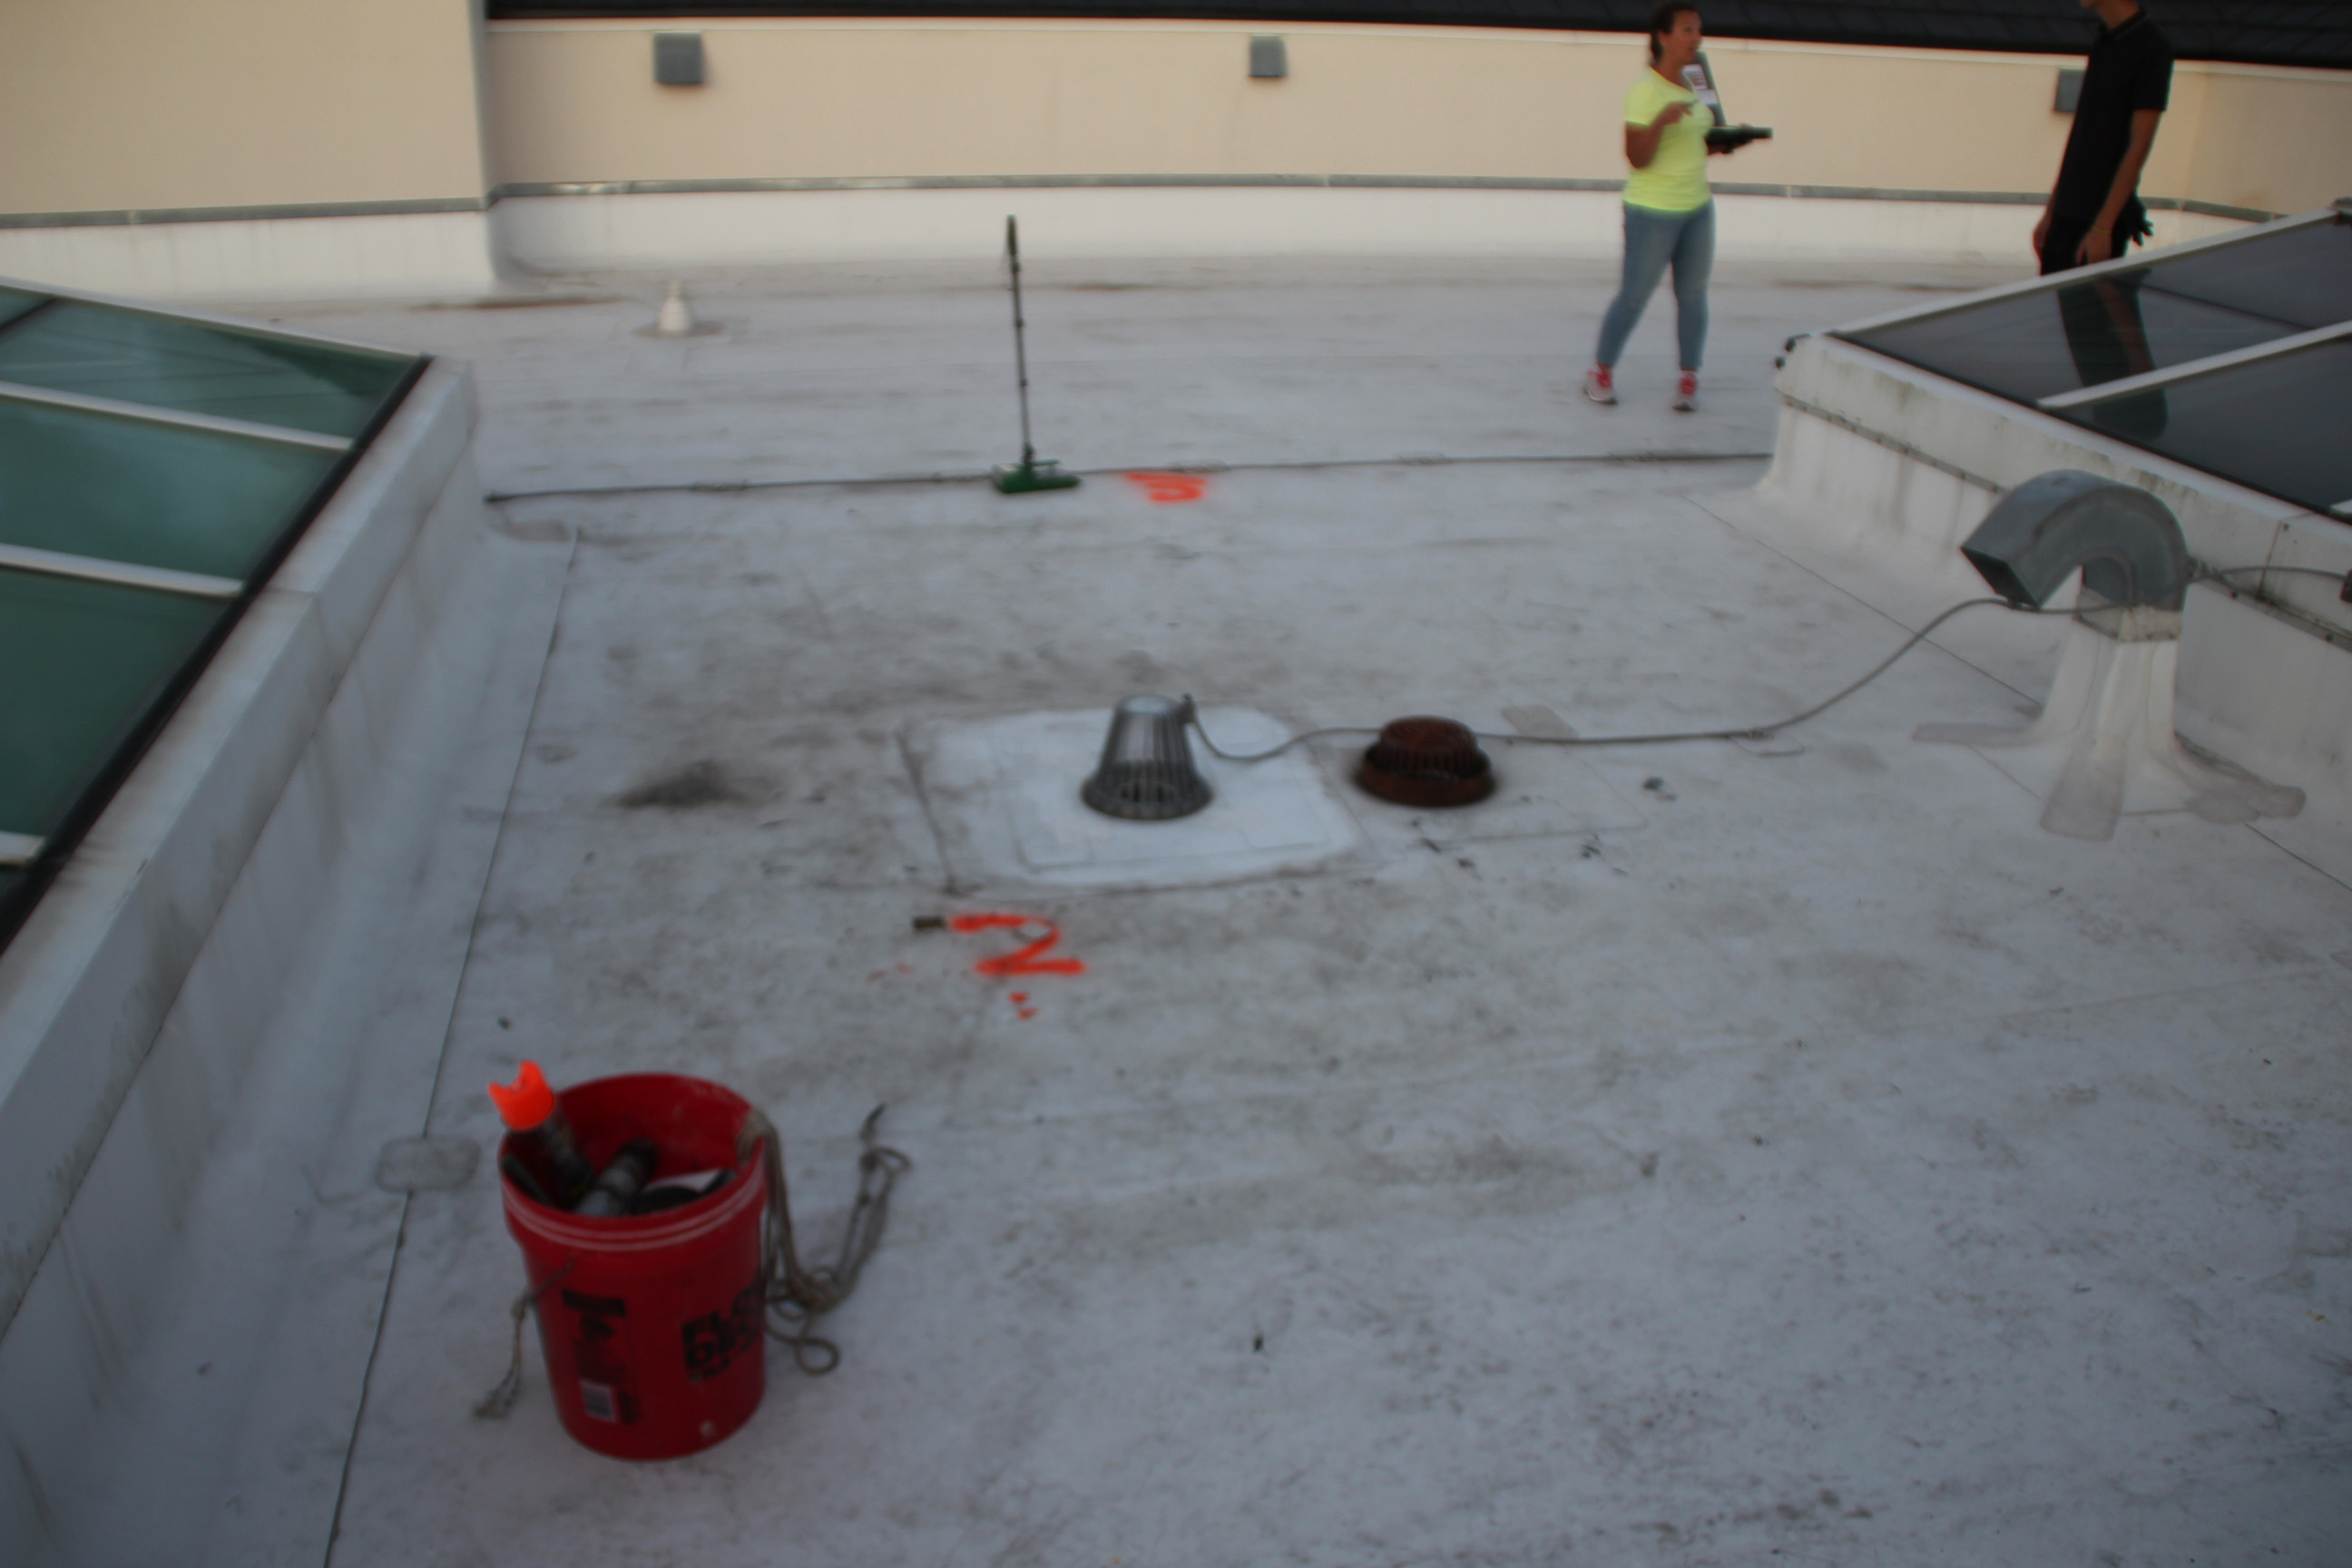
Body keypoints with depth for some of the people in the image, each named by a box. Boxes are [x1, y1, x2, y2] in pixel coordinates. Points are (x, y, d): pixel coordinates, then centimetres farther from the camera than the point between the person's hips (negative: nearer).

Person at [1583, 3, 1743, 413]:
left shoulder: (1691, 85, 11)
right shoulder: (1645, 91, -14)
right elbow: (1638, 157, -19)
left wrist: (1723, 143, 4)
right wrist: (1662, 119, -33)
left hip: (1697, 206, 7)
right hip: (1653, 210, -7)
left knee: (1693, 294, 6)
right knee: (1634, 296, 1)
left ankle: (1688, 380, 14)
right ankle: (1601, 371, 19)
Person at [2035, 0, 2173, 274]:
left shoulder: (2151, 48, -11)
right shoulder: (2103, 43, 13)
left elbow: (2138, 146, -16)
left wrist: (2102, 227, -20)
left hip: (2104, 217, -8)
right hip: (2066, 215, 8)